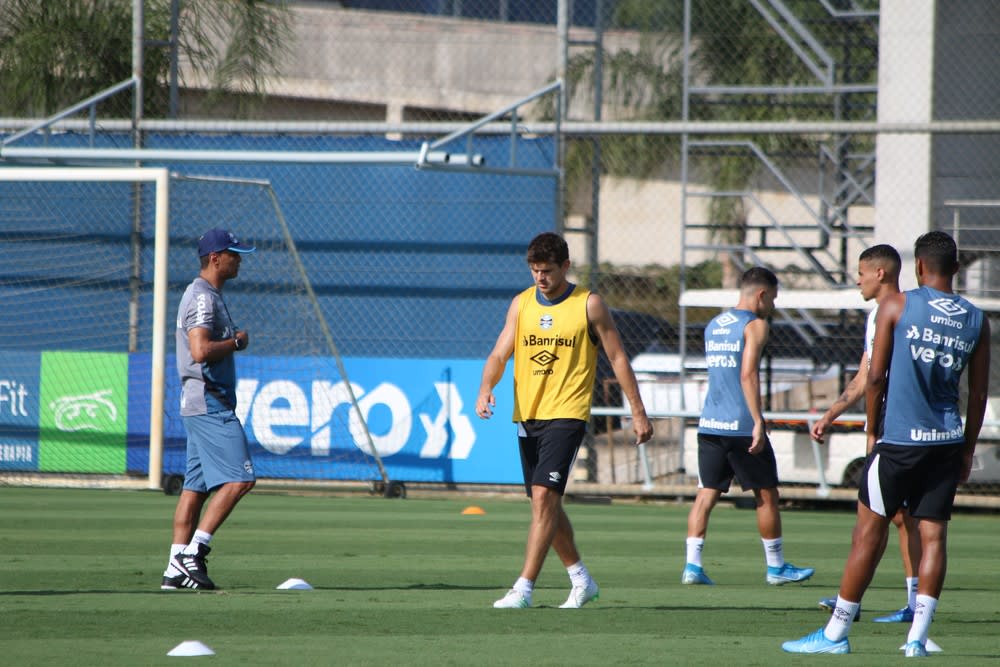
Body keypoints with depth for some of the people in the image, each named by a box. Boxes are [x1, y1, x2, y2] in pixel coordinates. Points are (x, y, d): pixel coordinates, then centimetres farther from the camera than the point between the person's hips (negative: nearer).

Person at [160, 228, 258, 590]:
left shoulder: (207, 295, 19)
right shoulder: (203, 298, -14)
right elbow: (201, 350, -26)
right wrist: (237, 342, -13)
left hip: (204, 405, 11)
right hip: (209, 403, -11)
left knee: (197, 485, 8)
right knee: (238, 478, -14)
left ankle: (177, 569, 7)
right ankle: (193, 550, -15)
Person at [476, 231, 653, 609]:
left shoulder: (589, 305, -3)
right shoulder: (521, 304, 9)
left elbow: (617, 358, 3)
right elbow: (499, 354, 5)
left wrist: (638, 412, 2)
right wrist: (486, 388, -16)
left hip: (567, 415, -6)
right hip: (527, 415, 6)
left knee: (544, 496, -17)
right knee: (545, 504, 11)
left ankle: (524, 588, -19)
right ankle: (581, 581, 27)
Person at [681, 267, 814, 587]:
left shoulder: (713, 325, 17)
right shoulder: (754, 325, -7)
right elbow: (748, 374, -18)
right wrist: (758, 421, -20)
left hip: (709, 424, 6)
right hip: (741, 426, -6)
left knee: (706, 493, 4)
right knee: (766, 494, 7)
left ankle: (692, 564, -8)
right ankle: (776, 567, 14)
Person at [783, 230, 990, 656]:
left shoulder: (897, 306, -4)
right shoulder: (976, 321, 6)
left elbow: (876, 377, -5)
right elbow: (979, 393, 8)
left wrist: (872, 430, 7)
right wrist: (967, 451, 17)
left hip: (899, 439, -3)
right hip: (947, 443, 3)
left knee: (869, 531, 2)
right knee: (933, 534, 4)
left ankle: (836, 633, 7)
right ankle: (917, 636, -3)